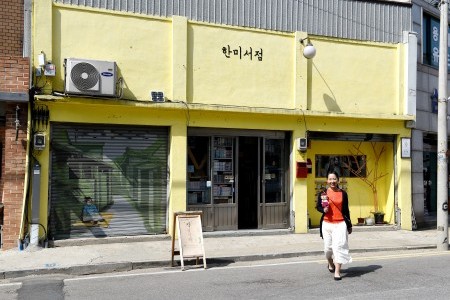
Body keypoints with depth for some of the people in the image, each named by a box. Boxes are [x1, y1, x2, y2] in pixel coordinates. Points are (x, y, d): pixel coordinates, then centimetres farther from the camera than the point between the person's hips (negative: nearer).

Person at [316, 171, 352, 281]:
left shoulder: (343, 193, 5)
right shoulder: (323, 193, 2)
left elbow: (346, 210, 11)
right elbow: (318, 206, 10)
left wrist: (349, 225, 14)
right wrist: (323, 210, -13)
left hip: (340, 224, -1)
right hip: (327, 224, 1)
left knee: (339, 246, -10)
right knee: (328, 247, 9)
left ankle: (337, 272, -4)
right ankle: (330, 264, 40)